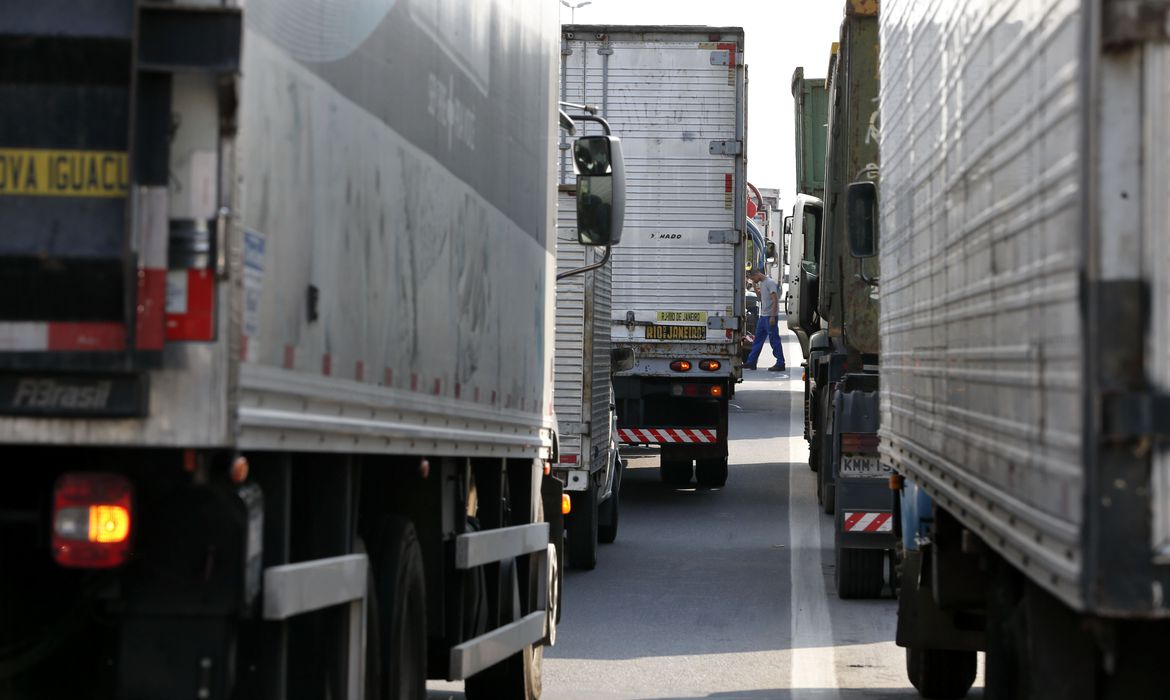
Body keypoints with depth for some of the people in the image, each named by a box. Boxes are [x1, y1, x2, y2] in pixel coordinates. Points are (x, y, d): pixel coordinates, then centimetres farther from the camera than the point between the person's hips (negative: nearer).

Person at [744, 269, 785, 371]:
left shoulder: (770, 283, -13)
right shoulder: (761, 283, 15)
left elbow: (775, 300, -19)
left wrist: (772, 316, -23)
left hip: (770, 316, -10)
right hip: (763, 316, 10)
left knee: (774, 340, -6)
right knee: (758, 339, 12)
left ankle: (780, 364, -1)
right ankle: (751, 362, 17)